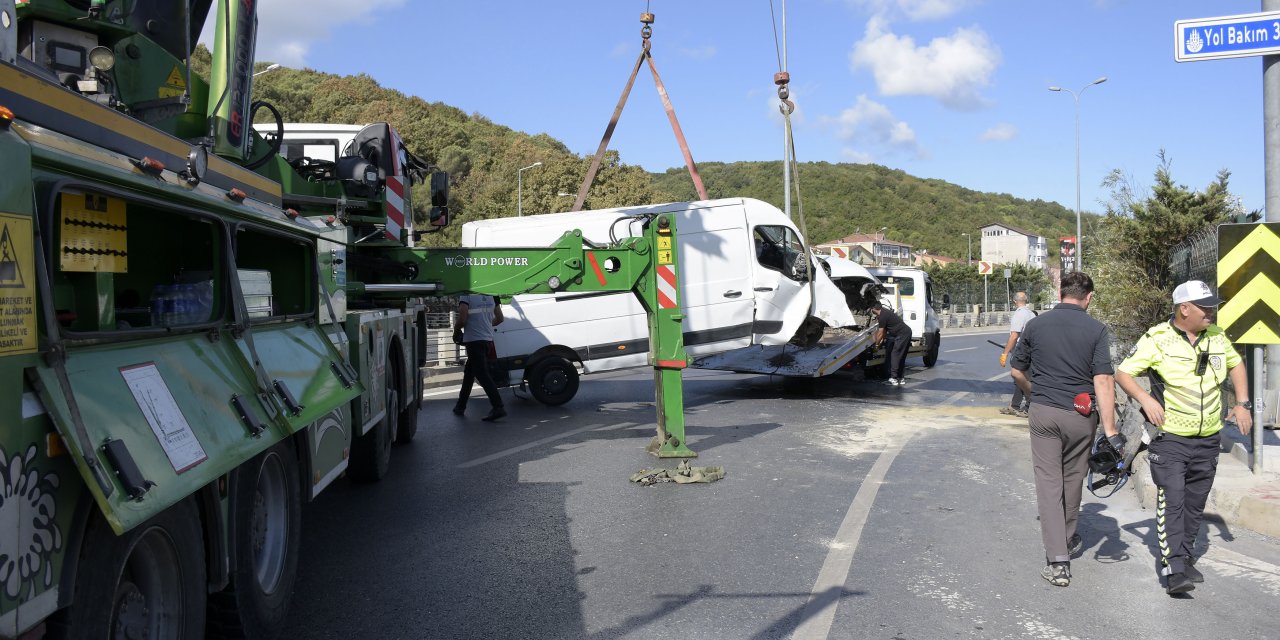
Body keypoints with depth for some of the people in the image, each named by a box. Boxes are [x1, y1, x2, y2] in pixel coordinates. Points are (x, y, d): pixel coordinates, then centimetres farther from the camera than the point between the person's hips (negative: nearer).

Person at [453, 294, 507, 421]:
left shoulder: (466, 296, -12)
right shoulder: (490, 296, 9)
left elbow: (462, 320, -19)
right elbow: (500, 319, 13)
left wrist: (456, 330, 1)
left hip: (474, 340, -8)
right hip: (487, 339, 8)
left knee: (482, 375, -9)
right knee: (469, 373, 19)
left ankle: (498, 407, -17)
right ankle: (461, 406, 27)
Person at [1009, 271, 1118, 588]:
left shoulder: (1036, 325, -1)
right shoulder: (1096, 329, -6)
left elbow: (1017, 372, 7)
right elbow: (1103, 380, -13)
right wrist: (1110, 430, -14)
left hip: (1042, 412, 0)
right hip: (1080, 416, 0)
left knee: (1048, 481, 2)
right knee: (1073, 478, 18)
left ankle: (1058, 560, -5)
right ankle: (1068, 540, 38)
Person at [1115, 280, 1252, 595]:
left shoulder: (1217, 337, 5)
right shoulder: (1157, 339, -11)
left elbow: (1236, 364, 22)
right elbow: (1123, 373, -9)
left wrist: (1242, 404, 11)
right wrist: (1144, 398, -26)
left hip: (1207, 440, 5)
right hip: (1170, 438, -5)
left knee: (1195, 503, 13)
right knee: (1171, 500, -12)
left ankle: (1184, 557, 27)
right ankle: (1174, 570, -13)